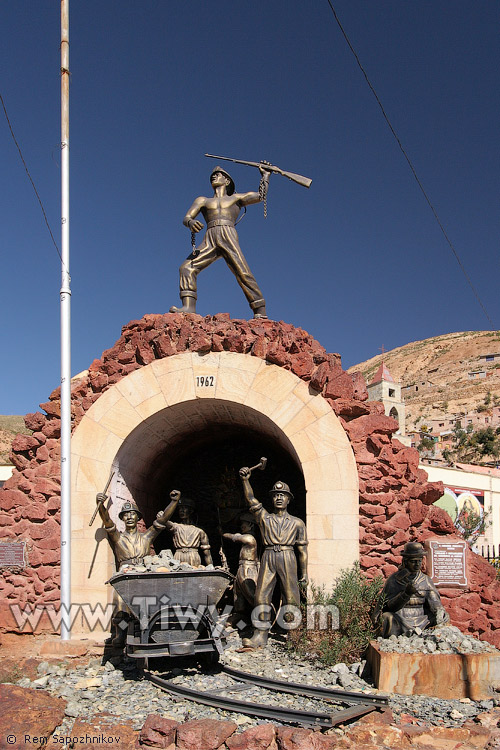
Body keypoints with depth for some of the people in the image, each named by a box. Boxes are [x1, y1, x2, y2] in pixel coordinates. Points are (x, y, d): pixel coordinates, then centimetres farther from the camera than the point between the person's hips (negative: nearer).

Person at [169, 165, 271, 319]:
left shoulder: (236, 198, 26)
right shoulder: (202, 200, 29)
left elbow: (261, 195, 21)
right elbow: (186, 218, 14)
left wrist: (265, 174, 25)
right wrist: (191, 222, -10)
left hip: (229, 238, -2)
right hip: (210, 241, 3)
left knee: (243, 273, -18)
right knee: (187, 267, -19)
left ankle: (260, 313, -19)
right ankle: (189, 307, -27)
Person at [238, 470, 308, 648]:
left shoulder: (297, 523, 12)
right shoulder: (264, 518, 14)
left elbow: (302, 549, 11)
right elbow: (251, 500, 0)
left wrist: (304, 573, 8)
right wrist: (245, 480, -15)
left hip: (287, 560, -1)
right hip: (268, 559, 1)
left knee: (290, 598, -1)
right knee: (262, 596, -5)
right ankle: (261, 635, -2)